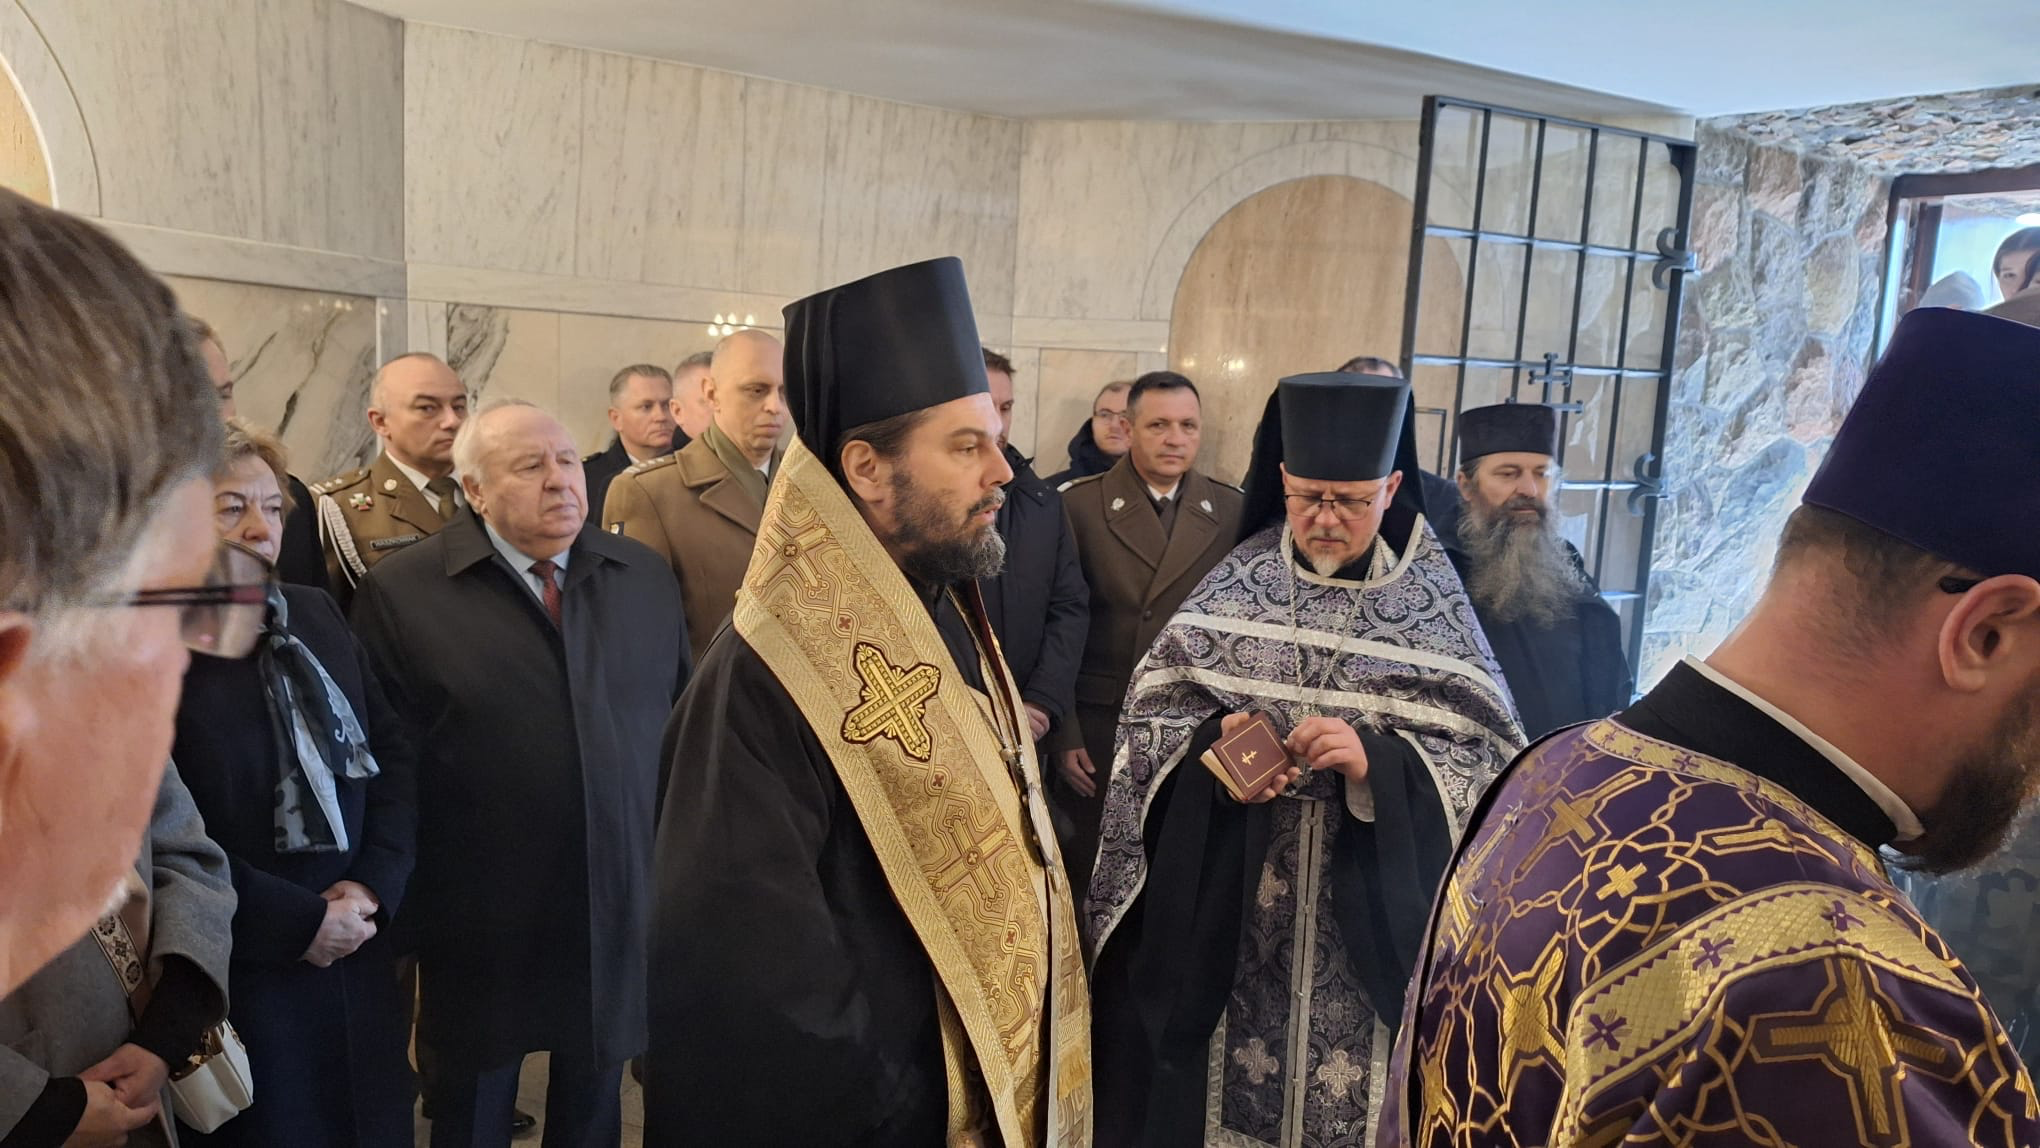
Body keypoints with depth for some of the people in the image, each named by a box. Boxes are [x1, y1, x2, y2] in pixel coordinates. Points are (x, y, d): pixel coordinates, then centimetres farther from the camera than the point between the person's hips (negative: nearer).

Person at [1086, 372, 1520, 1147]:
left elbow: (1487, 758, -7)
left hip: (1371, 915, -1)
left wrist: (1379, 763, -24)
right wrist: (1212, 746, -20)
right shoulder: (1238, 581, 0)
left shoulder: (1436, 601, -4)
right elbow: (1152, 708, 0)